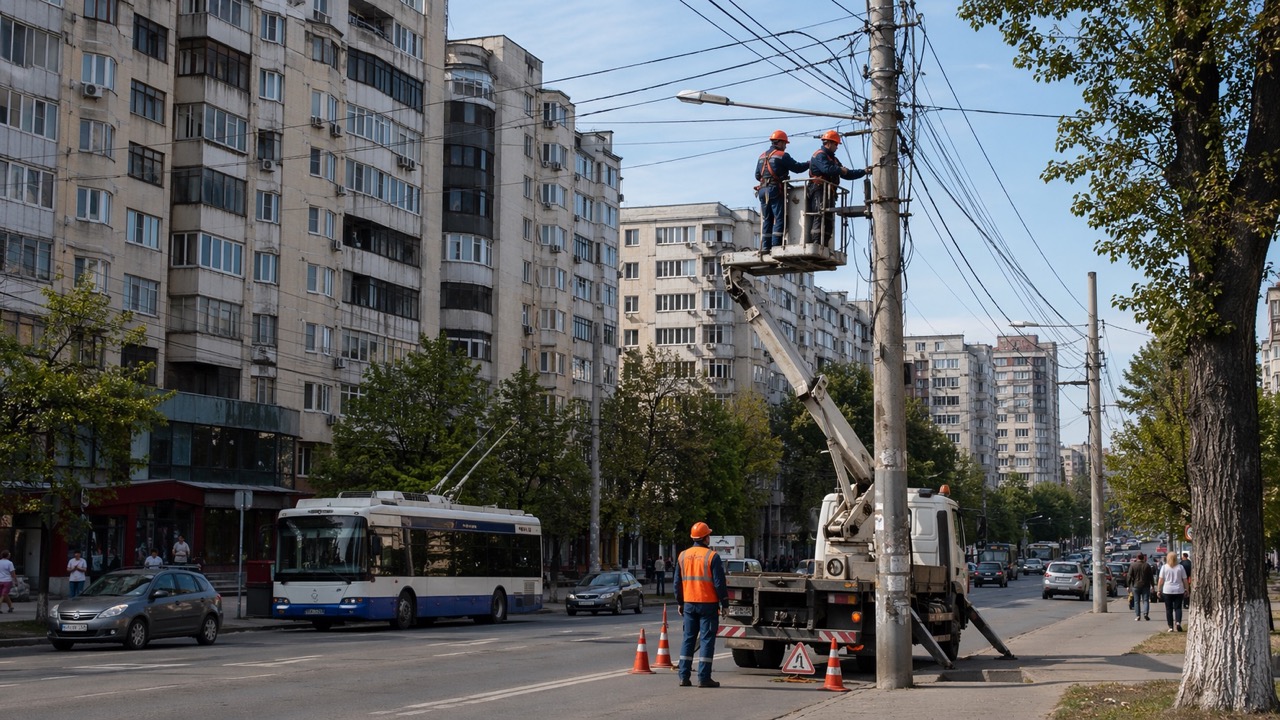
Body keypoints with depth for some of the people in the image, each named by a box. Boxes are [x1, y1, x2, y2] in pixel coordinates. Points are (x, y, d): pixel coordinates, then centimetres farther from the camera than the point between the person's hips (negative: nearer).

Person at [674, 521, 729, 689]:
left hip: (689, 604, 5)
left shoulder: (683, 556, 7)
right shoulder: (712, 556, -10)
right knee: (707, 639, -1)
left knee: (688, 638, 11)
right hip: (708, 604, -5)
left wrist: (679, 603, 20)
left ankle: (684, 676, 8)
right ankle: (703, 678, -3)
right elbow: (719, 583, -11)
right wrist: (724, 604, -3)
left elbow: (677, 583, 11)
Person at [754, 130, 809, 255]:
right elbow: (797, 167, -6)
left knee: (766, 220, 8)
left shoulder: (762, 157, 16)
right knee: (779, 218, -6)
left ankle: (765, 246, 3)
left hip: (763, 191, 7)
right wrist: (810, 164, 10)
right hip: (775, 190, -7)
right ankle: (776, 245, -14)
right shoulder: (782, 155, -5)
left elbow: (757, 176, 18)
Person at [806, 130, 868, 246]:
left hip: (829, 193, 10)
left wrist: (864, 172, 19)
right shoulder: (820, 155, -3)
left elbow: (846, 174, 28)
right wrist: (841, 170, -4)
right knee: (820, 219, -19)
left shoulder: (833, 159, 29)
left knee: (828, 223, 4)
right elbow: (827, 169, -22)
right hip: (819, 191, -10)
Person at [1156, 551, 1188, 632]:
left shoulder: (1164, 567, -2)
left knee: (1169, 609, 5)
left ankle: (1171, 627, 3)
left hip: (1167, 591, -1)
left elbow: (1161, 580, -3)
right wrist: (1186, 589, 15)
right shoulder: (1180, 567, 3)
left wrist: (1158, 590, 2)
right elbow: (1185, 579, 5)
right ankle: (1178, 622, -18)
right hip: (1179, 590, 1)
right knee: (1178, 608, 4)